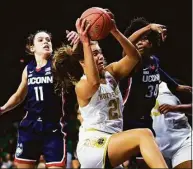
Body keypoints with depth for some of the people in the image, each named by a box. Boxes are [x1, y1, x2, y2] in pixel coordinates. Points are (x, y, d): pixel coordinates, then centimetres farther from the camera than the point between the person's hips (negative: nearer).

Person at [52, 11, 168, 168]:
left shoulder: (111, 72, 13)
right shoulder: (81, 85, -7)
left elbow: (134, 57, -4)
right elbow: (94, 82, -33)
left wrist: (115, 31, -16)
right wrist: (85, 43, -35)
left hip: (113, 142, 8)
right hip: (92, 146, -8)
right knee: (143, 135, -28)